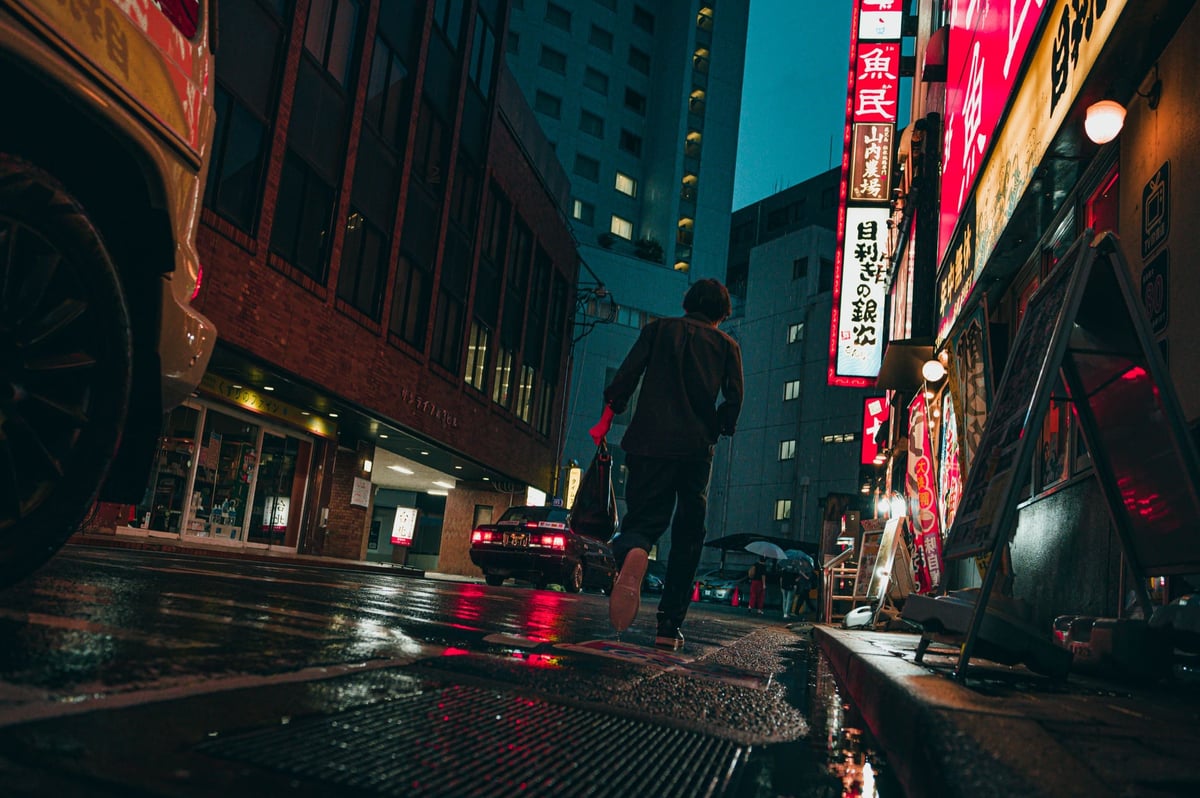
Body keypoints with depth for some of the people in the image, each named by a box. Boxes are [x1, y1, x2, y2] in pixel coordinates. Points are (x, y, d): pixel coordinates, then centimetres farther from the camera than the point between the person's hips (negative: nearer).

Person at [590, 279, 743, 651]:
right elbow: (734, 399, 3)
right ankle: (669, 627, 6)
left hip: (649, 442, 0)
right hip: (696, 450, 0)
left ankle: (632, 553, -35)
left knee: (643, 519, 3)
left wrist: (607, 416, 4)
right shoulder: (727, 345, 13)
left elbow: (627, 373, 0)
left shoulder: (658, 329, 12)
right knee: (687, 539, 10)